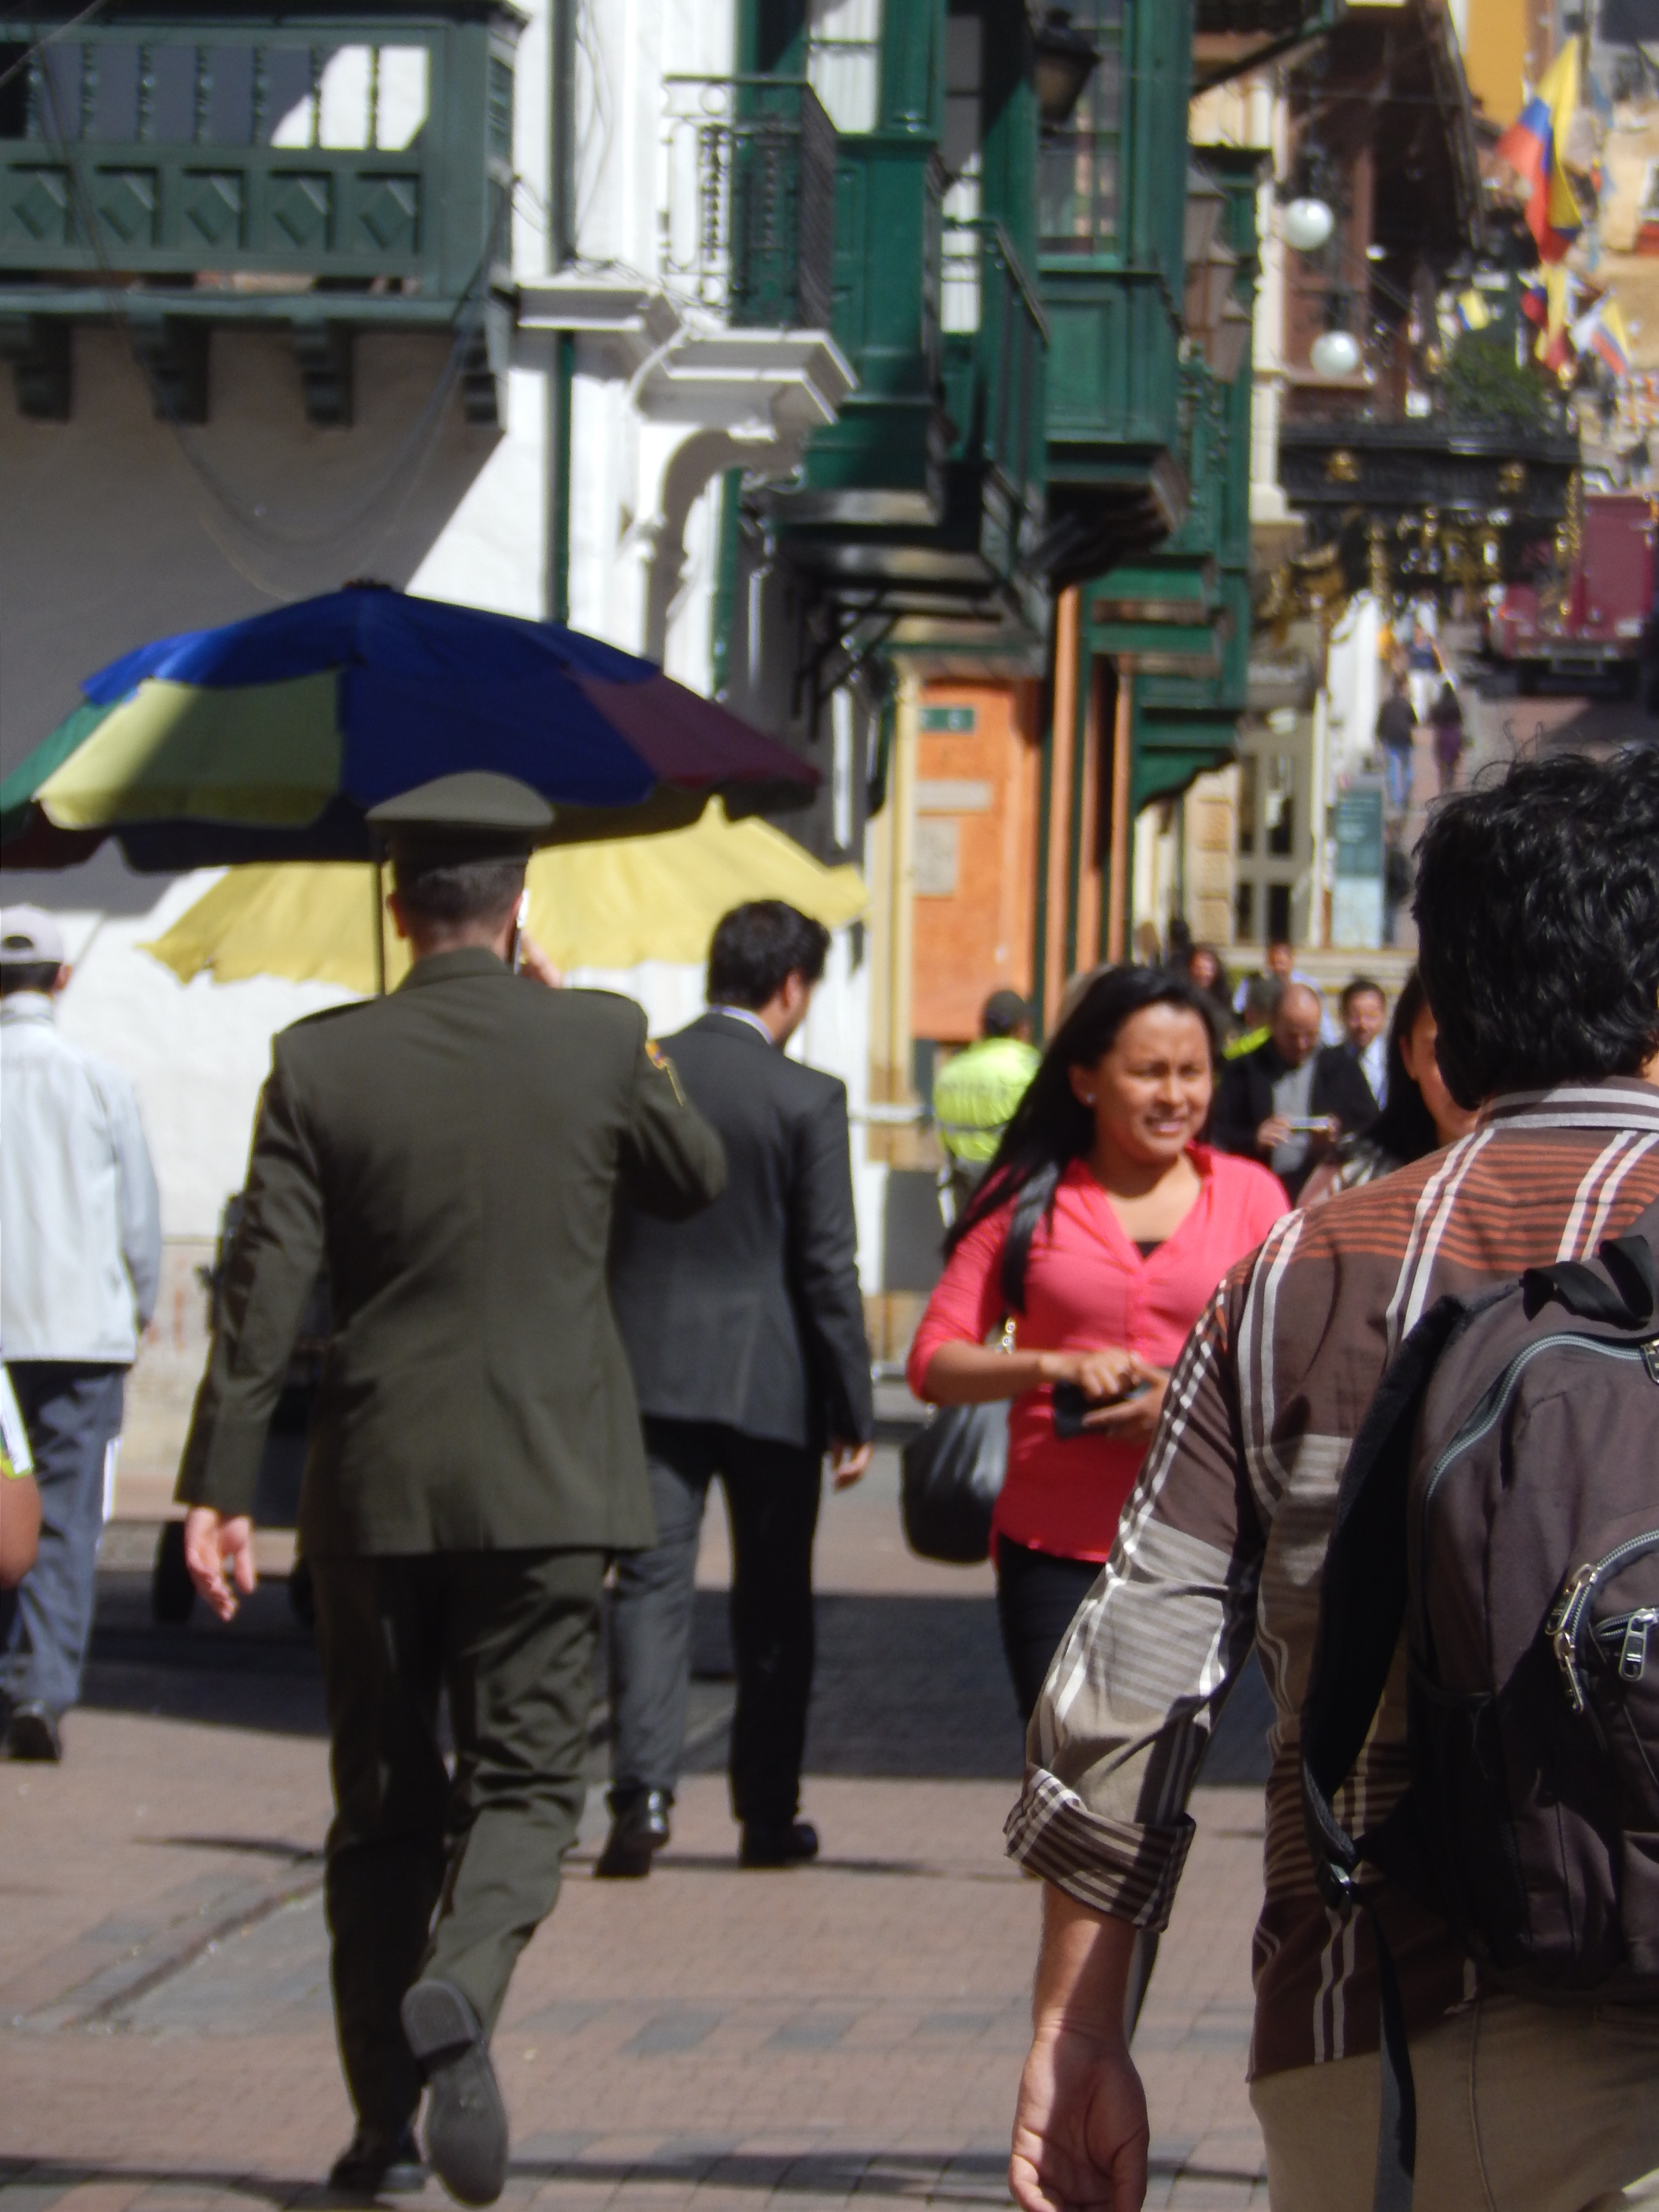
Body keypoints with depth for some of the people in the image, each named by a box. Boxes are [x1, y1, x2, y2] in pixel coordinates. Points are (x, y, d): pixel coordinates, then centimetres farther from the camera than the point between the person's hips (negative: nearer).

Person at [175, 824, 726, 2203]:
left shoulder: (321, 1061, -4)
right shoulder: (598, 1039, -4)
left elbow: (264, 1293, -7)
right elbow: (695, 1182, 14)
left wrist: (219, 1488, -4)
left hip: (374, 1483, 1)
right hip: (546, 1480, -1)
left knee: (383, 1802, 12)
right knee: (526, 1776, 2)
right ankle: (458, 1993, -28)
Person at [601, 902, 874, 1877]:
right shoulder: (808, 1100, -8)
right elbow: (828, 1267, -8)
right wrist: (854, 1411, -3)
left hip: (649, 1370, 2)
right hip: (768, 1382, -2)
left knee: (653, 1582, 1)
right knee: (774, 1602, 10)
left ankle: (644, 1790, -16)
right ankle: (769, 1814, 16)